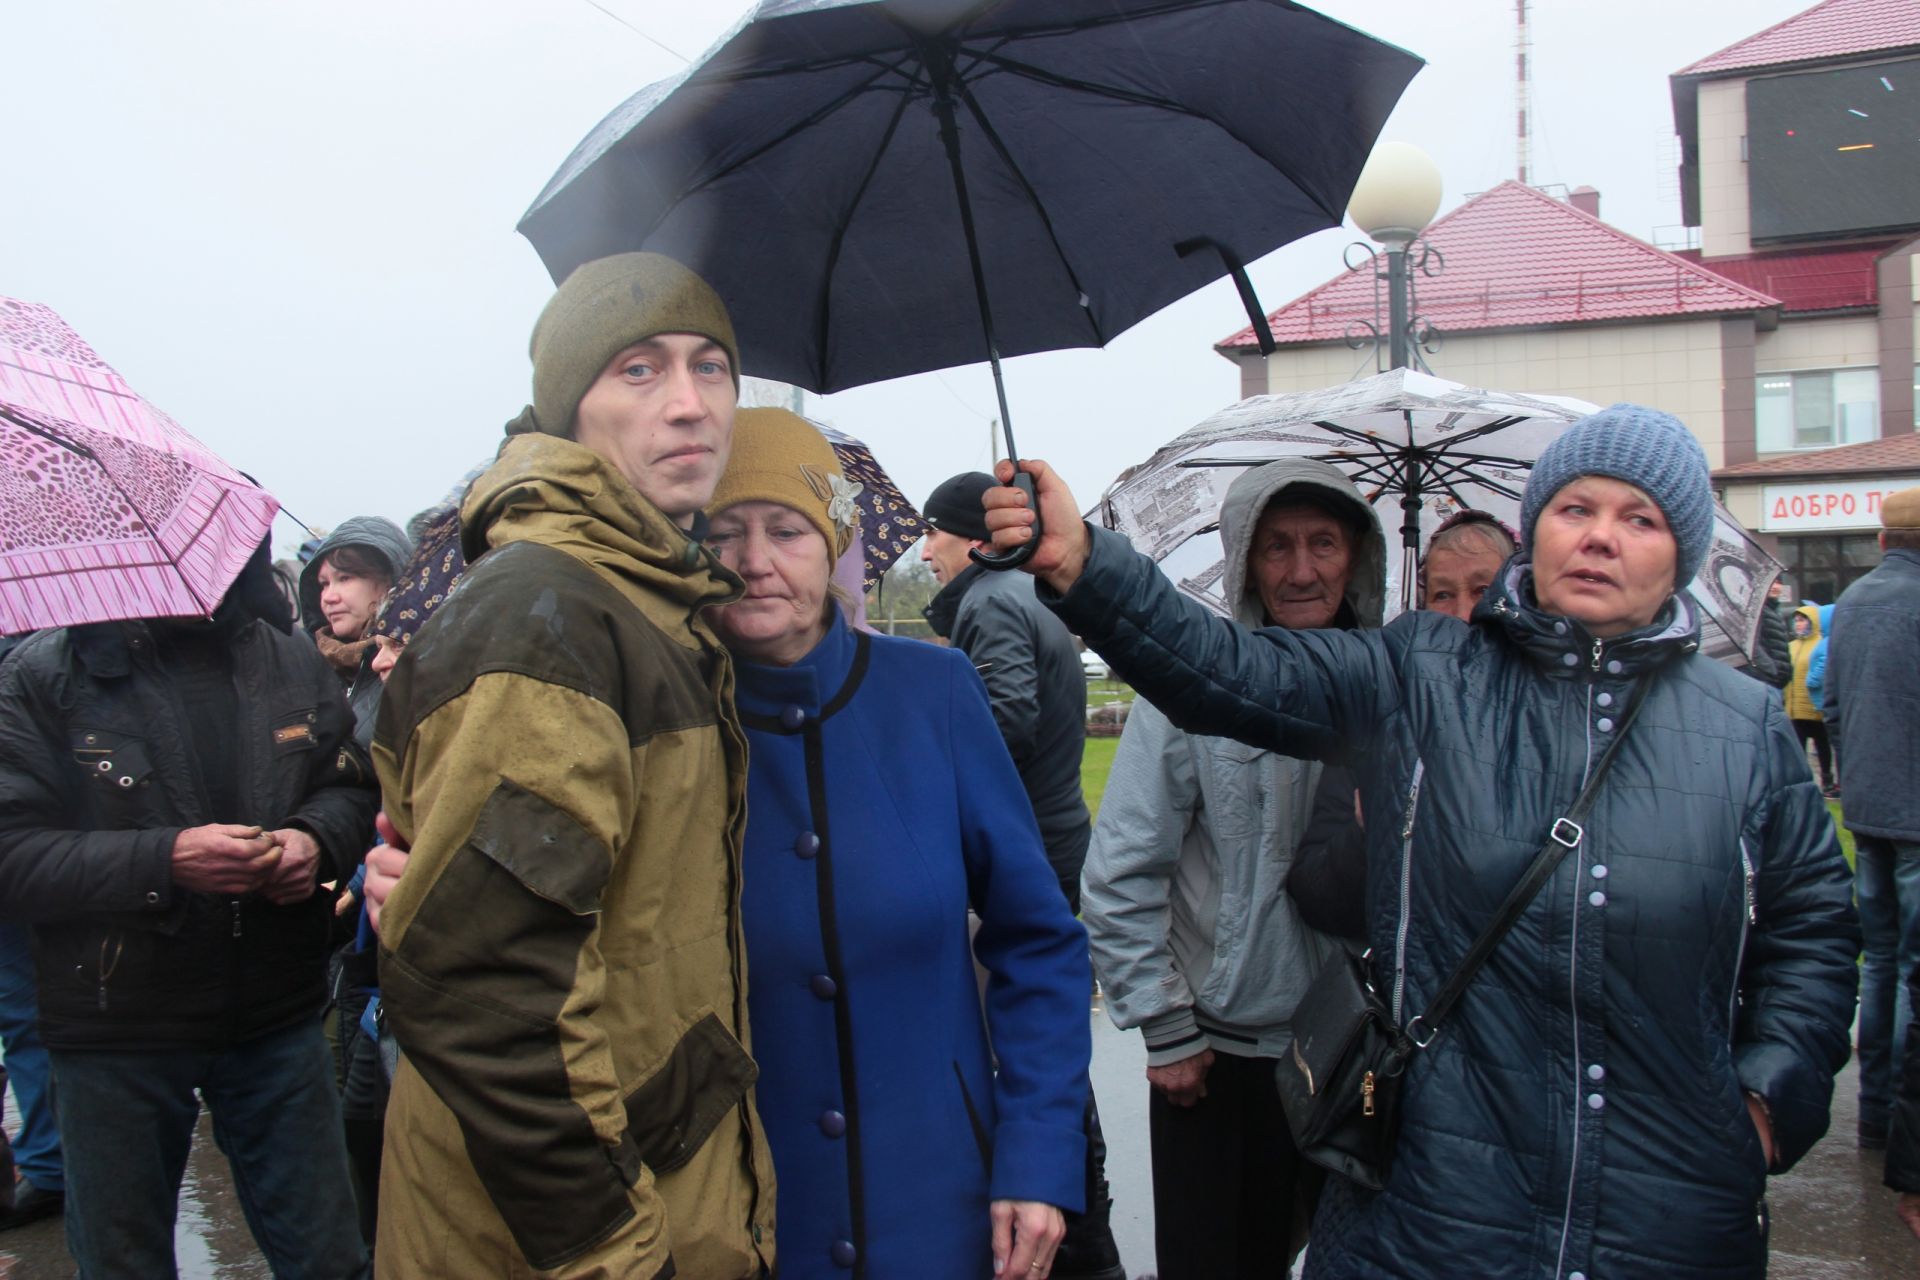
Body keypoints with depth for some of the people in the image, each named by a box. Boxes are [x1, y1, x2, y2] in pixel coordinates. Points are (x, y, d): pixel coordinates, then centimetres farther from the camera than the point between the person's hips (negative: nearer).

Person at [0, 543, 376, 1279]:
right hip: (115, 1032, -2)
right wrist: (166, 861, -25)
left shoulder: (287, 659, 3)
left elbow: (351, 785, 12)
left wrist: (316, 839, -10)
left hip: (276, 1018, 3)